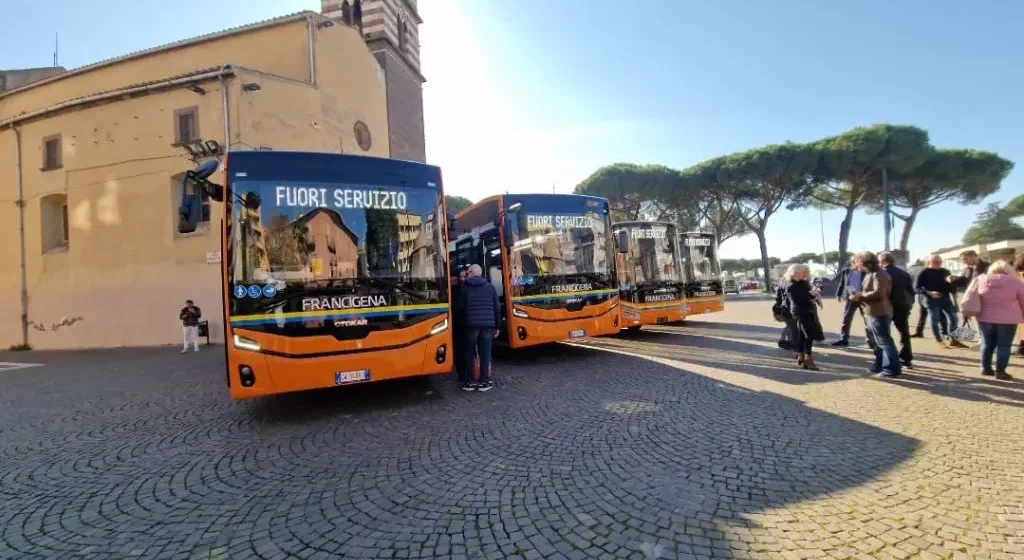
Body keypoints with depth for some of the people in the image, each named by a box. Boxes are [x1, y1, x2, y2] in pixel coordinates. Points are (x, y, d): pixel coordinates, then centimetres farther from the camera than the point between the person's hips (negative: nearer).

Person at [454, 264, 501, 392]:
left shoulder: (465, 287, 2)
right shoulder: (490, 287, 9)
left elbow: (459, 307, 1)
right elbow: (497, 308, 7)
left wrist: (462, 320, 20)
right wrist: (497, 326, 12)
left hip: (471, 324, -1)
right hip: (488, 324, 2)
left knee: (469, 353, 7)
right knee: (485, 354, 5)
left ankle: (469, 382, 10)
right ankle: (484, 382, 7)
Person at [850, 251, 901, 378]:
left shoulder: (879, 274, -16)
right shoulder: (870, 274, 16)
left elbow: (878, 293, -27)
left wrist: (860, 295, -16)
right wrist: (860, 297, 5)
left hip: (879, 313, -11)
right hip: (874, 313, 11)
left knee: (885, 342, -6)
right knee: (878, 342, 17)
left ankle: (892, 369, -1)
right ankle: (880, 366, 25)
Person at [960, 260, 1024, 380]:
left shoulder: (979, 279, 1)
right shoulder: (1014, 281, -4)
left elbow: (969, 296, 5)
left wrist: (966, 311, 12)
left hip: (985, 318, 3)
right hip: (1007, 319, -3)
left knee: (987, 343, 14)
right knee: (1004, 345, 4)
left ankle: (985, 368, 19)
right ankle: (1000, 371, 6)